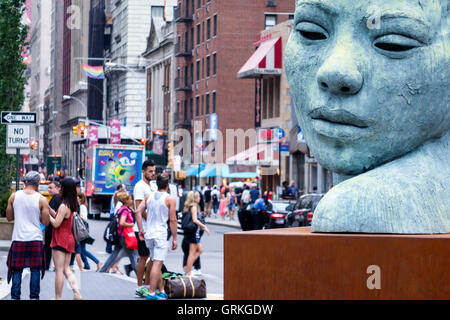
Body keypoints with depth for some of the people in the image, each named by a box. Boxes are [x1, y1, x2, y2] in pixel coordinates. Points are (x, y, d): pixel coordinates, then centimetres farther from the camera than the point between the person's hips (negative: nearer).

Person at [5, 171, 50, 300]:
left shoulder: (14, 196, 0)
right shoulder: (41, 200, -5)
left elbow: (9, 217, 9)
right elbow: (46, 222, -3)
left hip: (18, 238, 1)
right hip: (36, 239, -1)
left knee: (17, 270, 7)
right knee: (35, 270, 7)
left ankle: (15, 297, 5)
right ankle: (34, 296, 8)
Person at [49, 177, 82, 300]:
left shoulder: (64, 206, -17)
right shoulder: (72, 205, 10)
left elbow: (56, 223, -18)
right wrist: (49, 209, 16)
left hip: (61, 240, -9)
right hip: (69, 239, 9)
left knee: (59, 270, -3)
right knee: (66, 269, 11)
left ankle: (58, 297, 1)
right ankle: (77, 294, -1)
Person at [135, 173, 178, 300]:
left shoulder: (148, 196, 10)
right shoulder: (170, 199, -6)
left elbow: (138, 212, 3)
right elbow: (173, 220, -8)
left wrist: (141, 230, 7)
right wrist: (174, 239, -3)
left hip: (149, 234, 6)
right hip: (161, 235, -6)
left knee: (156, 263, 15)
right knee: (157, 263, -7)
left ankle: (162, 291, 23)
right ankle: (151, 293, -12)